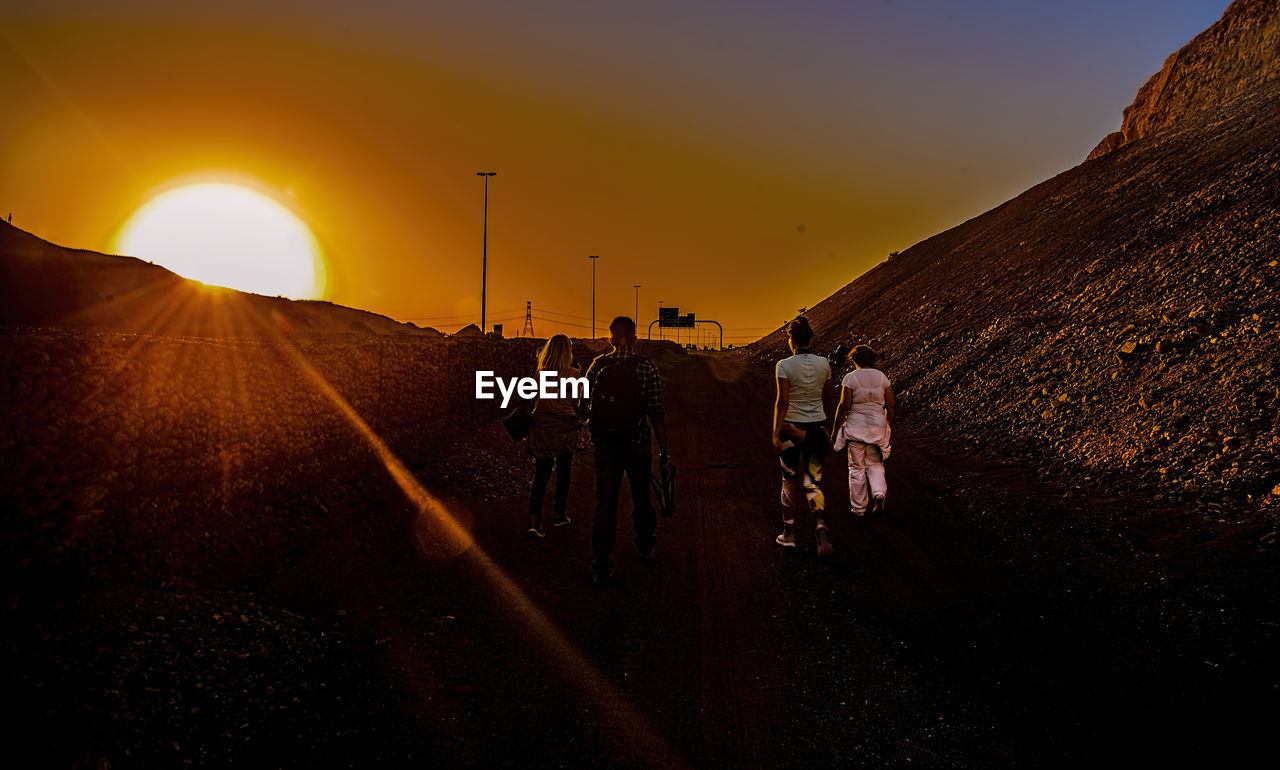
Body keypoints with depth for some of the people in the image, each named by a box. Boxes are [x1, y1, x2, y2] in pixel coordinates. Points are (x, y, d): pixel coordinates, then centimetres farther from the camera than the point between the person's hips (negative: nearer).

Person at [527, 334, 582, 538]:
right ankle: (560, 514, 27)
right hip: (565, 428, -2)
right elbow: (577, 402, -2)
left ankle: (534, 519, -8)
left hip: (540, 428, 2)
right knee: (563, 472, 15)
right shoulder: (573, 374, -9)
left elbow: (533, 400, 10)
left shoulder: (539, 373, -2)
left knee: (540, 474, 5)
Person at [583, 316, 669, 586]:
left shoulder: (597, 366, -3)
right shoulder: (647, 368, -10)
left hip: (605, 445, 1)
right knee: (641, 496, 20)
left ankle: (602, 566, 1)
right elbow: (656, 413, -11)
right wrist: (664, 451, -5)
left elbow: (584, 405, 3)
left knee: (605, 502, 5)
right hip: (637, 444, -1)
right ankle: (645, 543, 43)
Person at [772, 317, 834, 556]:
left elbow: (782, 401, -17)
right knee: (813, 482, 8)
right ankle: (822, 527, -15)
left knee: (790, 482, 13)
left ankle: (788, 534, 22)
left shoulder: (784, 366, -12)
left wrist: (776, 434, -16)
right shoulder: (823, 363, -1)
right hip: (817, 428, 3)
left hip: (791, 428, -2)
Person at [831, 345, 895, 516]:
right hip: (878, 426, 3)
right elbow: (890, 407, 4)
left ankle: (859, 508, 13)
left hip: (855, 426, -3)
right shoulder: (882, 377, 2)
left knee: (857, 468, 7)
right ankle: (879, 493, -7)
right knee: (875, 464, 18)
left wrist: (835, 428, -2)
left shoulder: (850, 378, -9)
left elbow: (844, 407, -11)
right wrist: (887, 428, 15)